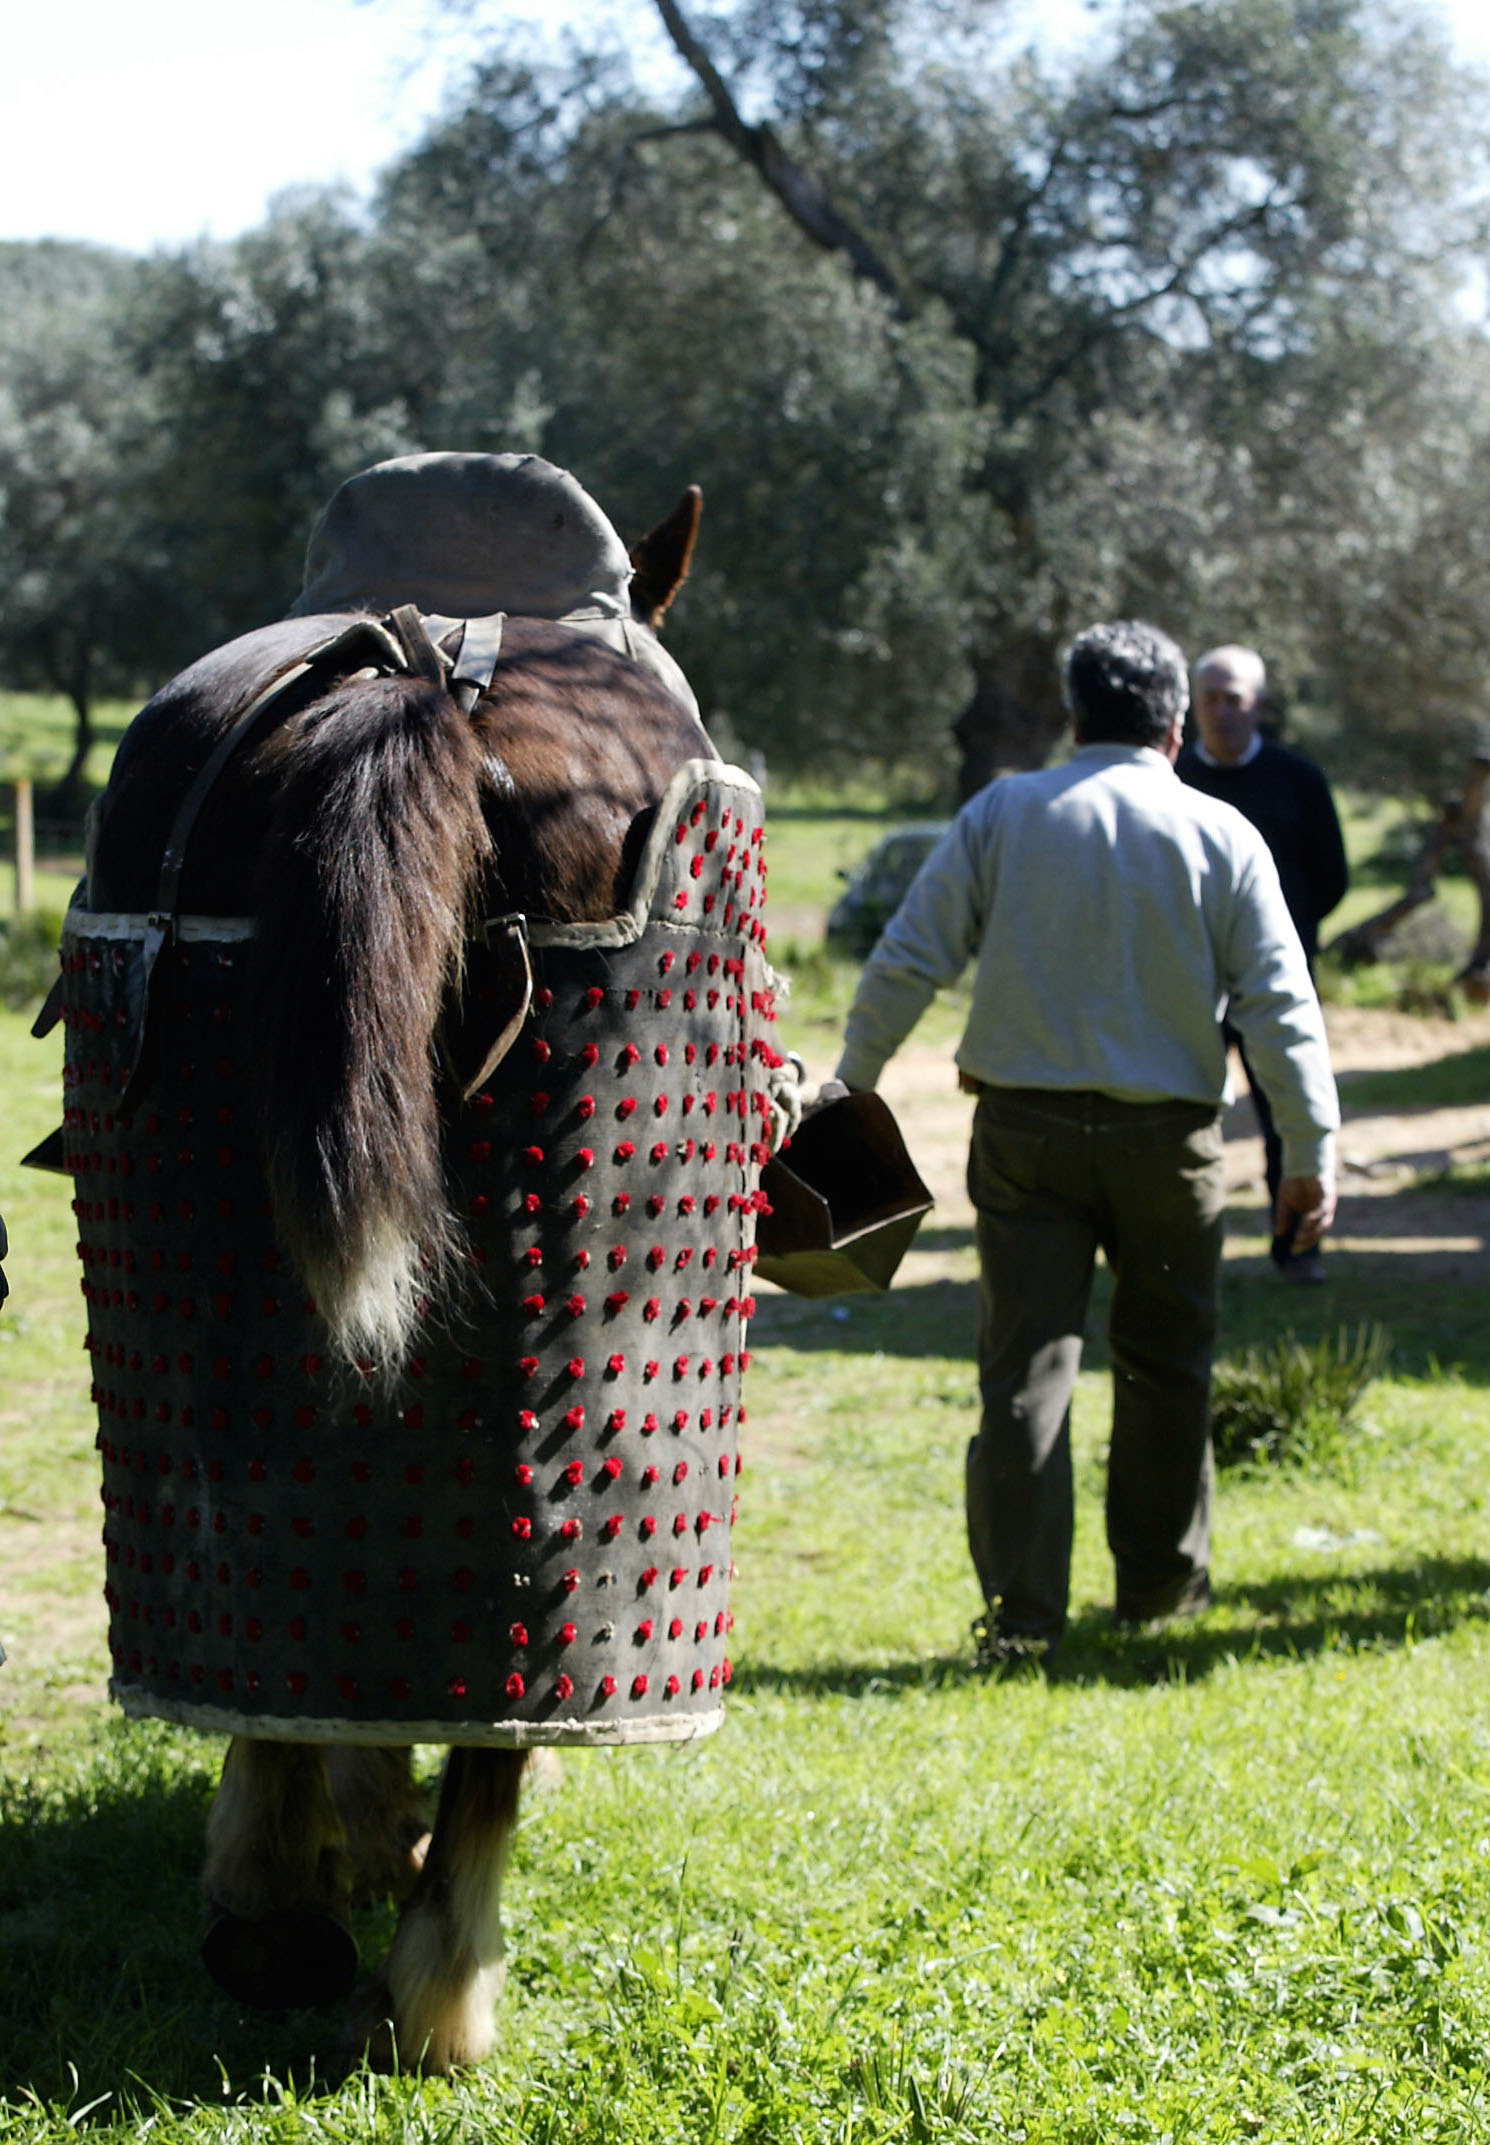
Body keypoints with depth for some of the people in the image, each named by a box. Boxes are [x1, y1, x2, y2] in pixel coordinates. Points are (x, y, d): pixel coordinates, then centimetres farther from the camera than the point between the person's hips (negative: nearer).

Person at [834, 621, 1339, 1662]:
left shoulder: (1002, 814, 1)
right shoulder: (1220, 834, -1)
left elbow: (907, 963, -2)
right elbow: (1281, 1003, -2)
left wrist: (850, 1088, 6)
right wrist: (1312, 1150, 2)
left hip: (1024, 1126, 0)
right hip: (1167, 1136, 0)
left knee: (1026, 1364, 0)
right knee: (1164, 1362, 15)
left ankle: (1022, 1609, -4)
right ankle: (1161, 1581, 26)